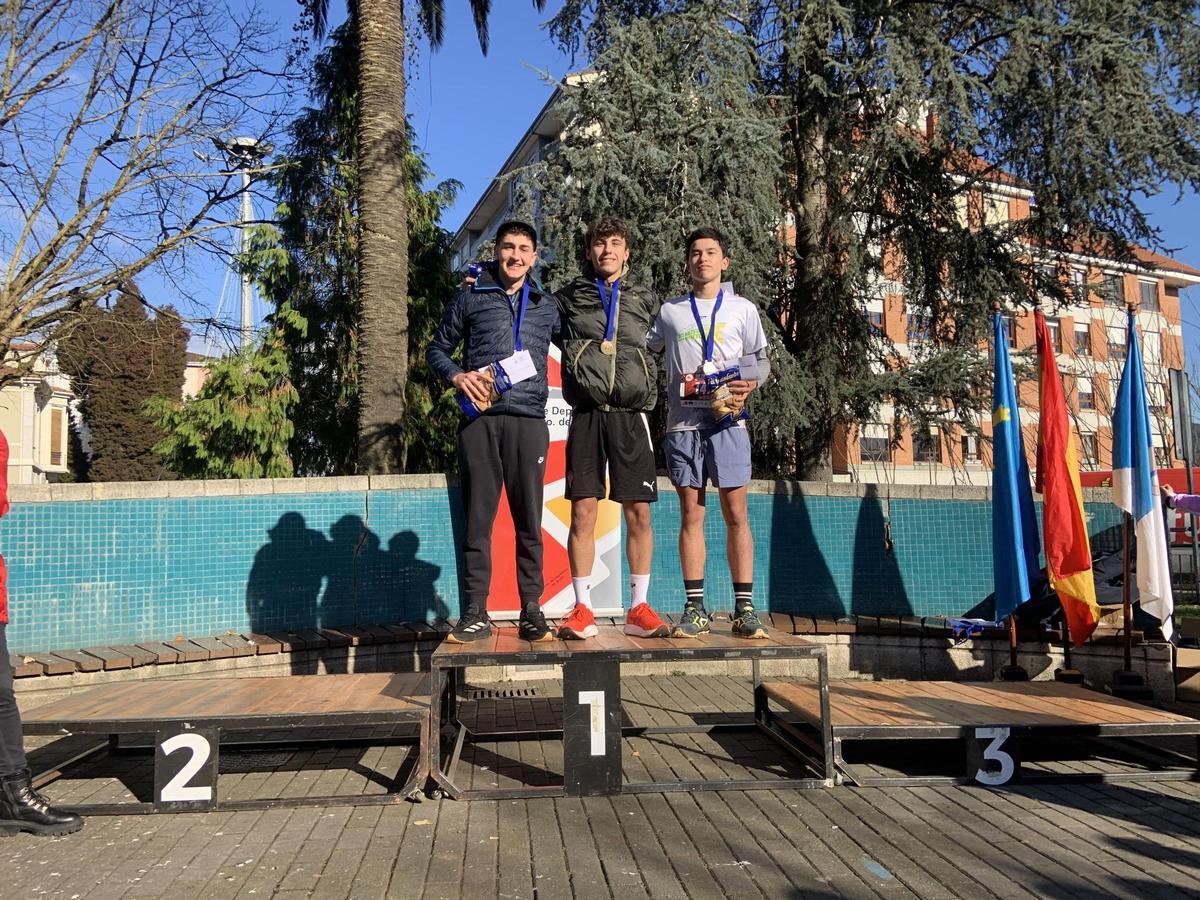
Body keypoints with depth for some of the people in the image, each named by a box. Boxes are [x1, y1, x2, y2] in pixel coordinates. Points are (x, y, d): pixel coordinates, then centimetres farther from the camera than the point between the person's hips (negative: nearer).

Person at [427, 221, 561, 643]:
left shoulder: (547, 307, 16)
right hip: (480, 419, -1)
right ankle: (476, 613, 5)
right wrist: (457, 375, -3)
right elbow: (437, 349, 14)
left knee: (529, 520, 2)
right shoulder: (469, 298, 12)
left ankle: (531, 609, 9)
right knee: (477, 517, 0)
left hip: (528, 419, 1)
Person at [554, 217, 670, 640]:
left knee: (639, 513, 0)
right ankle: (583, 610, 6)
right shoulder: (569, 296, 12)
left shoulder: (645, 299, 14)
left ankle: (639, 609, 10)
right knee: (583, 512, -2)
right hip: (586, 414, 0)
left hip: (630, 415, 1)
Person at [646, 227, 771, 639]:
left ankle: (744, 608, 2)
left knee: (736, 514, -3)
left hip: (727, 420, -1)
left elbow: (760, 359, 10)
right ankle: (695, 609, 7)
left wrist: (748, 384, -9)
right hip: (683, 423, 1)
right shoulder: (670, 311, 14)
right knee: (691, 515, 3)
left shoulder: (742, 309, 10)